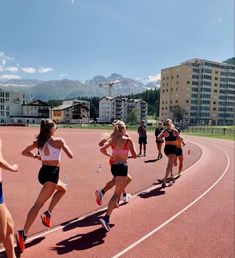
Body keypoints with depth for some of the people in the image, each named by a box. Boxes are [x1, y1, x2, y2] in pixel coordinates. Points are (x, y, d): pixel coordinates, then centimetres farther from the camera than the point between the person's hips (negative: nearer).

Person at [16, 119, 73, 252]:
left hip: (43, 172, 7)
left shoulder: (39, 142, 6)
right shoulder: (59, 141, -10)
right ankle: (23, 234, -10)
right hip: (52, 173, -7)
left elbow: (24, 152, 11)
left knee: (62, 188, 29)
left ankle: (48, 213, 20)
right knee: (39, 204, -7)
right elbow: (71, 156, -6)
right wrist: (66, 146, 12)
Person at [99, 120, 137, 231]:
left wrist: (109, 155, 17)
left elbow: (102, 149, 1)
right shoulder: (128, 140, -9)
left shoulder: (112, 140, 4)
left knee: (127, 179, 34)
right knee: (117, 193, -5)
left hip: (113, 167, 7)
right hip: (122, 167, -7)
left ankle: (116, 201, 41)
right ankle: (106, 218, -16)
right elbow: (134, 156, -5)